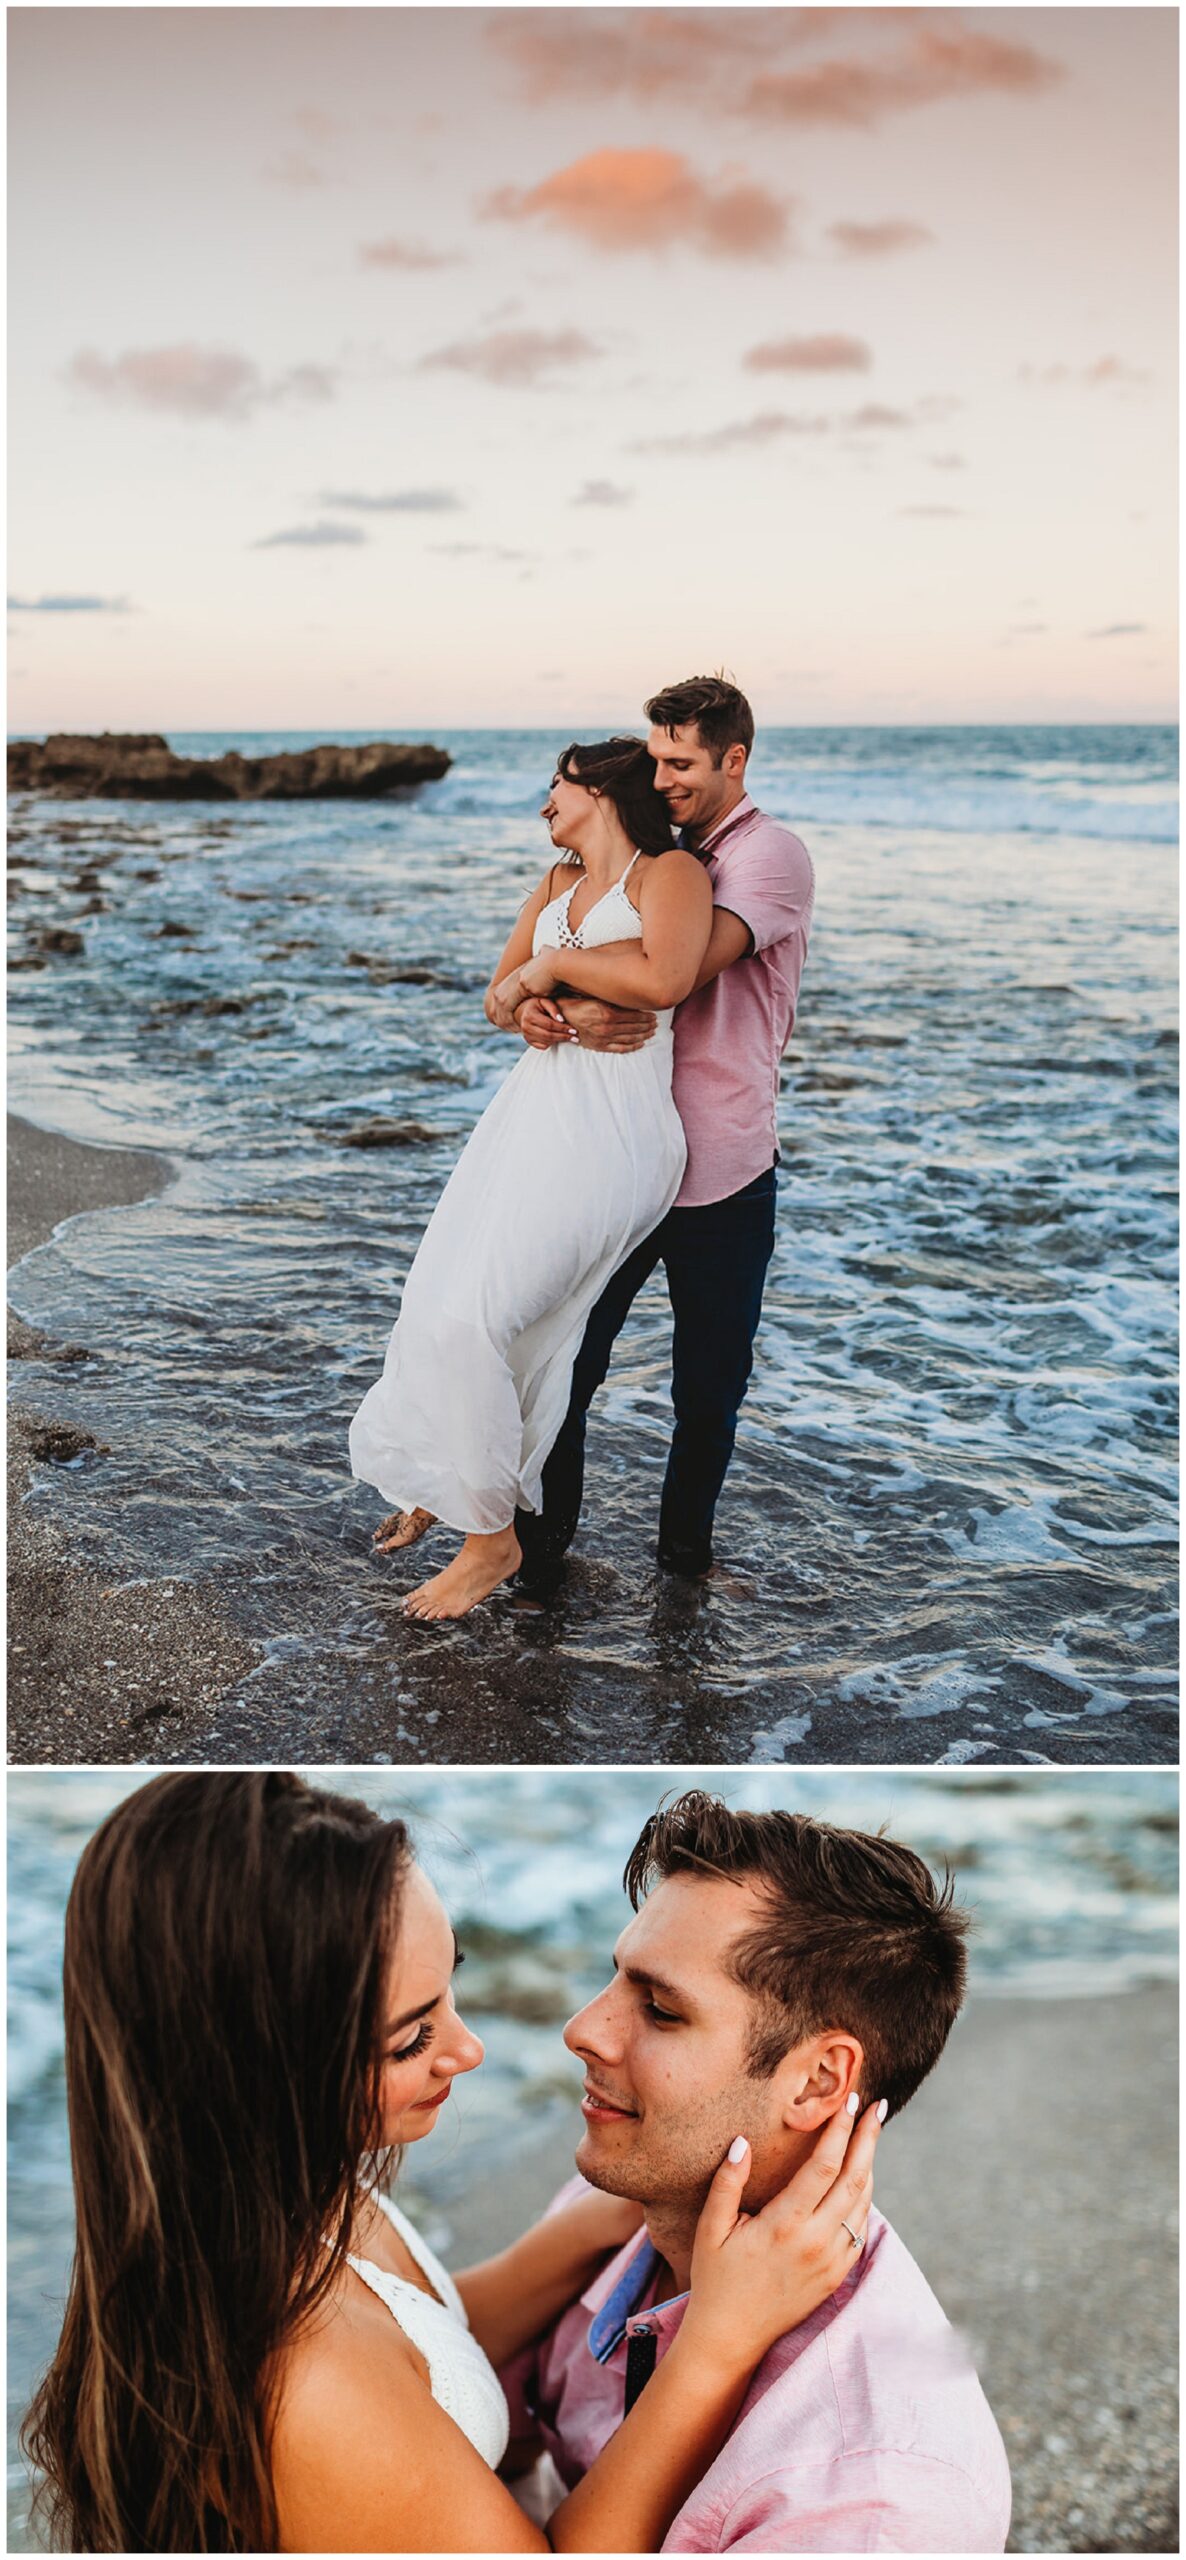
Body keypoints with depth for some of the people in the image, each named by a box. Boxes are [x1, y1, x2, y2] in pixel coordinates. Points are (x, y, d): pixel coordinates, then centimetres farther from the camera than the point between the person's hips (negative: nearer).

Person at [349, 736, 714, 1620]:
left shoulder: (669, 872, -5)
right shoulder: (559, 881, 20)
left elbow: (665, 979, -24)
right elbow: (501, 996, 19)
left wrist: (556, 960, -10)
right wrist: (529, 1006, -6)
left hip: (611, 1131, -8)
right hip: (535, 1107, 8)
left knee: (472, 1320, -13)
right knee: (440, 1303, 6)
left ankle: (491, 1535, 4)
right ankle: (443, 1481, 31)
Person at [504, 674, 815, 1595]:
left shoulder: (772, 855, -10)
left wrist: (557, 969, -17)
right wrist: (541, 1008, -14)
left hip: (722, 1173, -5)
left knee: (709, 1387, 10)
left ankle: (686, 1549, 30)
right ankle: (541, 1543, 18)